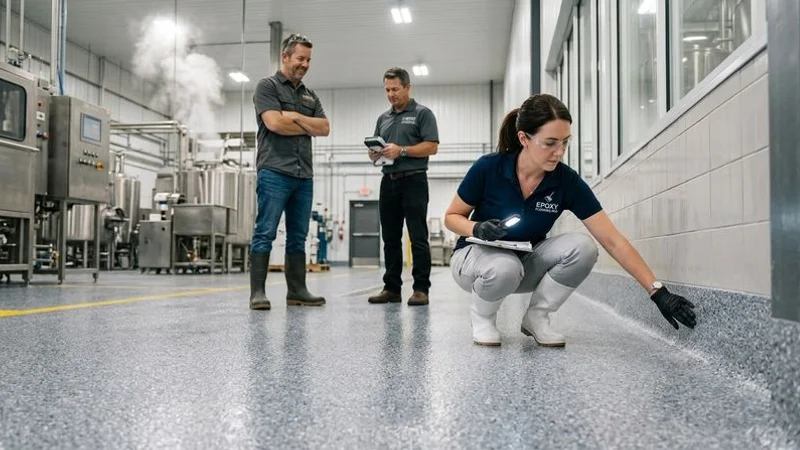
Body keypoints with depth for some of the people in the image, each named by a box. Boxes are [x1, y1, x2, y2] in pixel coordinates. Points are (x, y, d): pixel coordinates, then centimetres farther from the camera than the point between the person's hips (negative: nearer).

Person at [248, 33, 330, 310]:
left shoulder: (310, 96, 22)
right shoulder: (267, 86, 3)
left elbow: (324, 128, 10)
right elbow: (274, 123, -12)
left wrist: (296, 117, -4)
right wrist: (308, 128, 1)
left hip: (304, 175, 7)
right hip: (274, 171, -6)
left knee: (298, 236, 7)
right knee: (265, 233, -7)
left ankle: (297, 290, 12)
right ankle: (257, 292, -6)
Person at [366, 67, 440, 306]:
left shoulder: (422, 113, 2)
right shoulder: (383, 118, 20)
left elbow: (432, 146, -8)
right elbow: (374, 149, 21)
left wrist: (401, 150, -17)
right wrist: (374, 153, -3)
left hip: (413, 181, -6)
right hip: (388, 182, 6)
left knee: (418, 238, -6)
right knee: (390, 238, 7)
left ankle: (421, 289, -2)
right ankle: (391, 288, 13)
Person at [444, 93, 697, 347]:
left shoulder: (568, 182, -18)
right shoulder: (488, 168, -23)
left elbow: (613, 241, -19)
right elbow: (451, 217, -8)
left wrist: (657, 290, -25)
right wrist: (476, 229, -30)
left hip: (526, 263, 3)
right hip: (476, 255, -2)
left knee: (582, 247, -26)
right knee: (505, 268, -39)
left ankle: (536, 317, -5)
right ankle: (481, 315, -4)